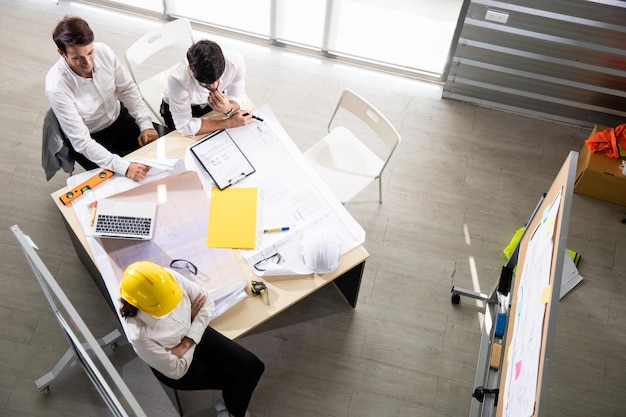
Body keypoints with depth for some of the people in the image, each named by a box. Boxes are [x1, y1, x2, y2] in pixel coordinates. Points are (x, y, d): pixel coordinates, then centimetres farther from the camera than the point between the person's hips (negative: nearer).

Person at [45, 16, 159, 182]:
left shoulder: (103, 52, -21)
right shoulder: (56, 87, -32)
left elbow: (127, 89, -4)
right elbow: (81, 142, -30)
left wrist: (146, 124, -16)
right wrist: (124, 167, -39)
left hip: (120, 118, 5)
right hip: (90, 140, -4)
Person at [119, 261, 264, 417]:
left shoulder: (169, 277, -31)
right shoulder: (140, 335, -39)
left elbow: (207, 301, -15)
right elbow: (177, 371, -25)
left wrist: (187, 342, -25)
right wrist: (191, 316, -19)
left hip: (196, 332, 4)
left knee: (254, 367, 0)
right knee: (235, 380, 2)